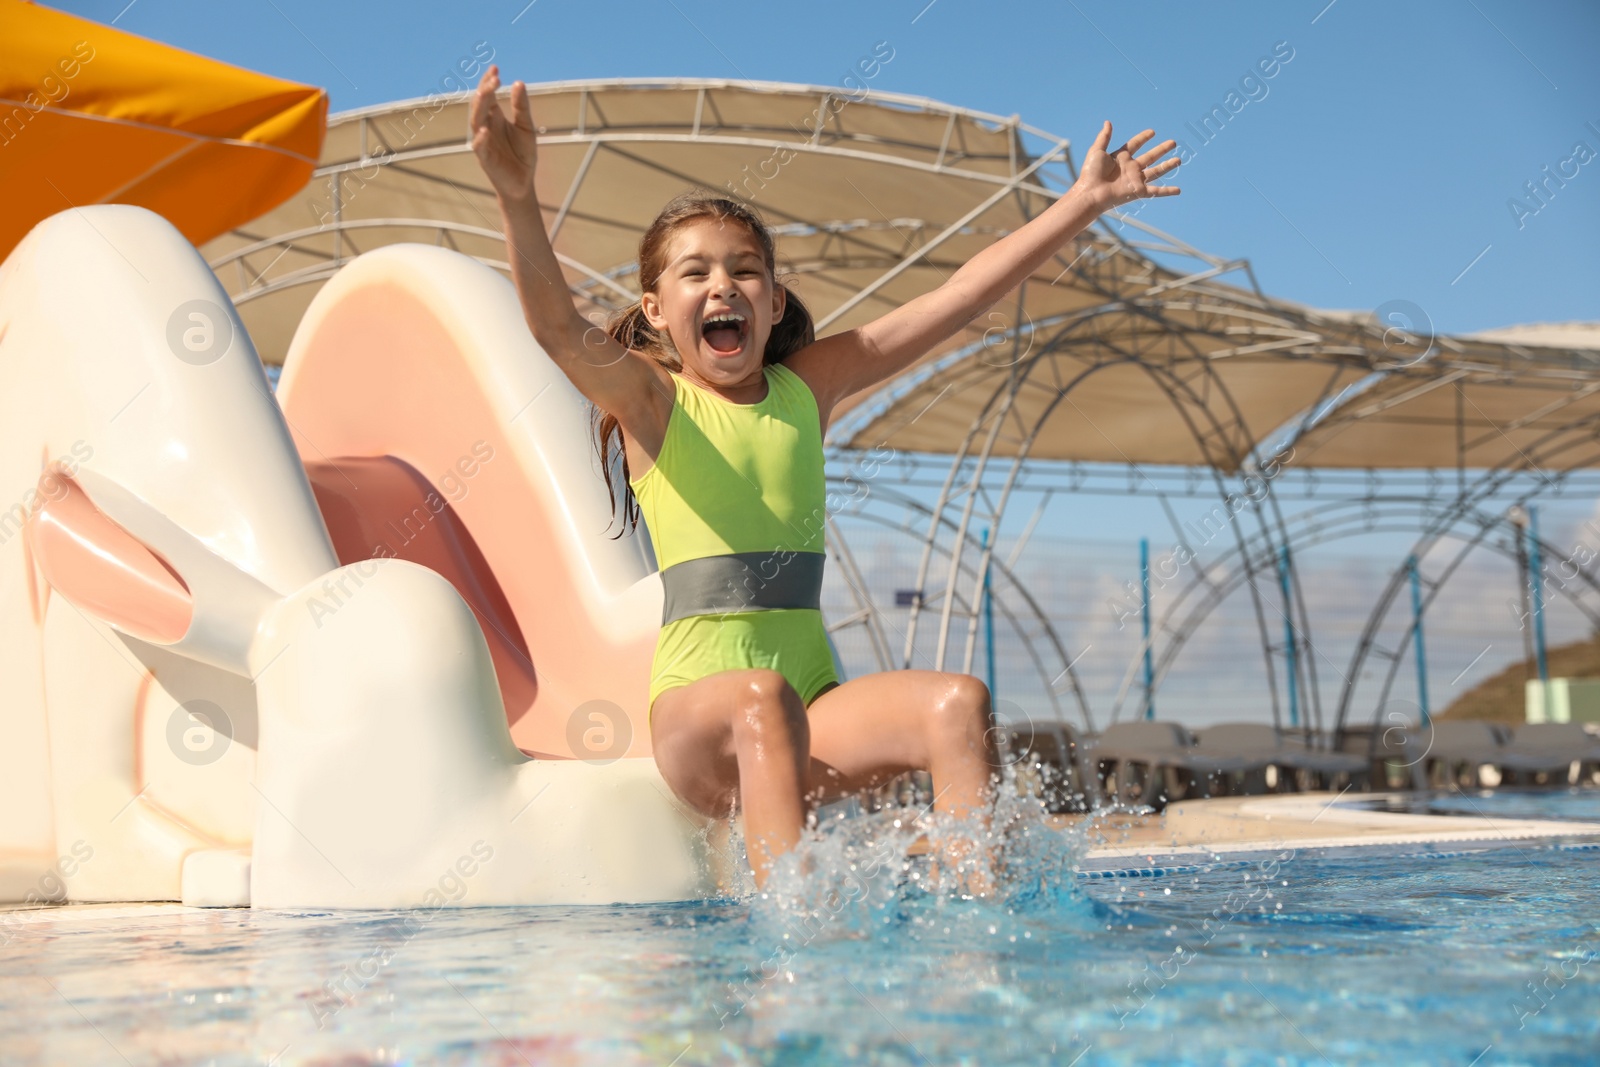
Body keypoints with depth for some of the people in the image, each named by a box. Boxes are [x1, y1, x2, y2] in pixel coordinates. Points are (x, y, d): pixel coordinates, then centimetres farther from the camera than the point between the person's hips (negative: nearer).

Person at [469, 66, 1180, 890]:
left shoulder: (807, 384, 13)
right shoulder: (646, 397, 2)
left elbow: (960, 298, 11)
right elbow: (557, 327, -19)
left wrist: (1085, 200, 9)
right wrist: (518, 199, -37)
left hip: (811, 704, 4)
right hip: (697, 708, -4)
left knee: (957, 703, -21)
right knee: (761, 698, -36)